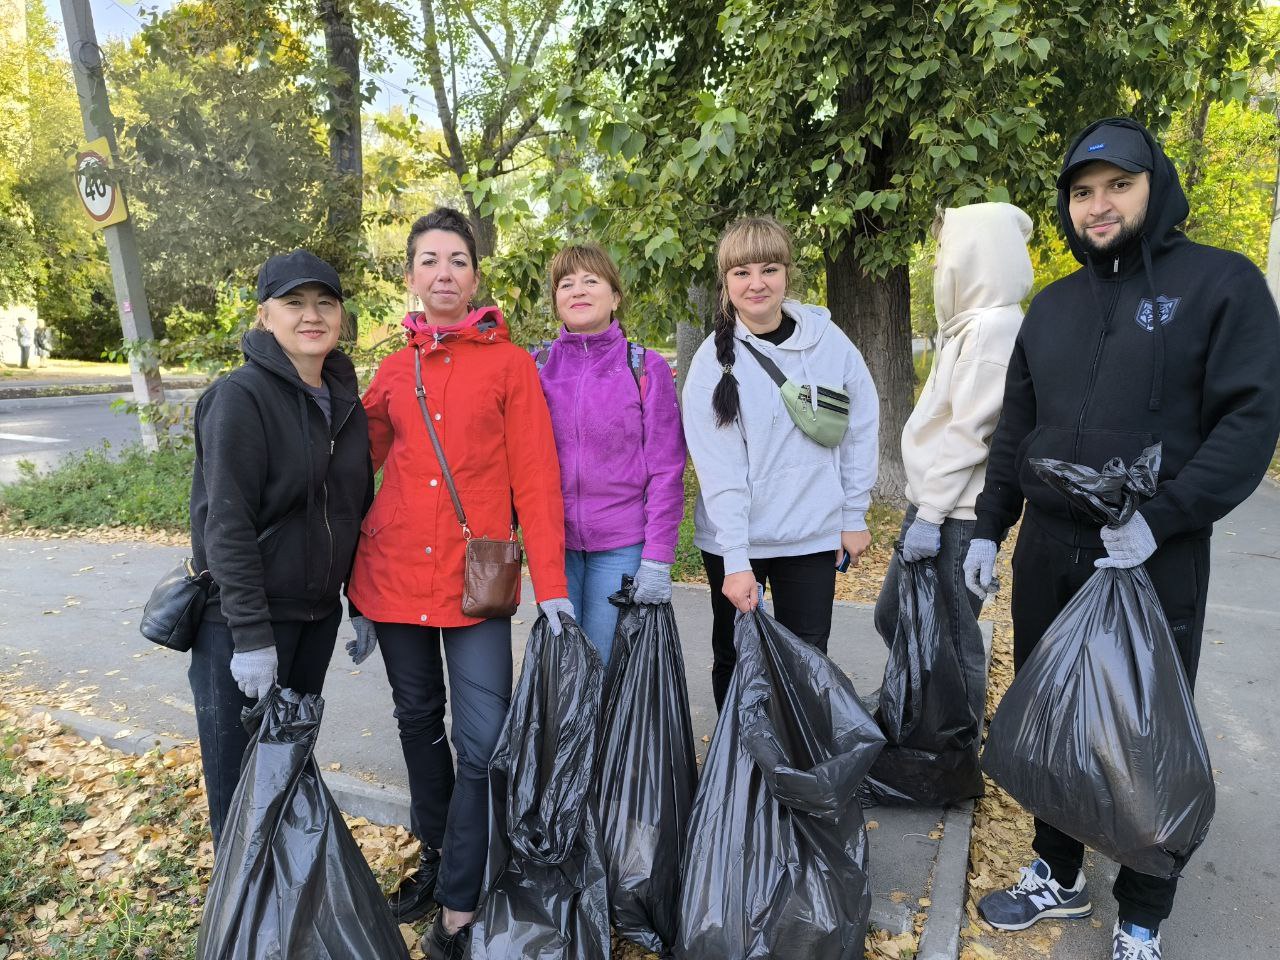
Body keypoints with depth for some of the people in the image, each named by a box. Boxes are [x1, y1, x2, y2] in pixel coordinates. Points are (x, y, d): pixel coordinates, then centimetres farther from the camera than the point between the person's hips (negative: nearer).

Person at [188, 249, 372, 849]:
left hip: (317, 613, 6)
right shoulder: (241, 396, -14)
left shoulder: (346, 400, 6)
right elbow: (228, 523, -18)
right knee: (245, 777, 5)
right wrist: (252, 637, -20)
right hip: (244, 618, -6)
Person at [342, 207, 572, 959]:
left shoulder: (510, 363, -1)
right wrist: (355, 590, 9)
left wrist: (551, 585, -13)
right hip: (394, 578, 4)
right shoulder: (394, 372, 9)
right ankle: (437, 857, 37)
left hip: (475, 581, -3)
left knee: (483, 743, -5)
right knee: (419, 721, 16)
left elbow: (536, 478, -6)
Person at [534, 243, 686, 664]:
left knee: (606, 662, 3)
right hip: (553, 542, 2)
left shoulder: (646, 368, -2)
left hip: (623, 545, -2)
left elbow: (666, 471, -4)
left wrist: (658, 558, -9)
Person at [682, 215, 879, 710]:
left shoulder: (829, 341, -3)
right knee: (733, 659, 13)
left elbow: (861, 429, 5)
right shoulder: (714, 359, -8)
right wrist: (736, 561, -18)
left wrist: (854, 516, 6)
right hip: (732, 541, -1)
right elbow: (718, 469, -14)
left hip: (813, 537, 1)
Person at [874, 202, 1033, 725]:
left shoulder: (993, 325, -16)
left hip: (957, 514, -10)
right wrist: (924, 507, 15)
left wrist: (930, 515, -19)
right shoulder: (969, 323, 14)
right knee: (892, 616, 20)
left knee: (951, 640, 1)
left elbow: (968, 432, -20)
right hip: (933, 501, 10)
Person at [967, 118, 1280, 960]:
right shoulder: (1052, 306, 11)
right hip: (1046, 556, 5)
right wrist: (989, 529, 10)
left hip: (1155, 561, -4)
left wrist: (1161, 518, -22)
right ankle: (1058, 873, 34)